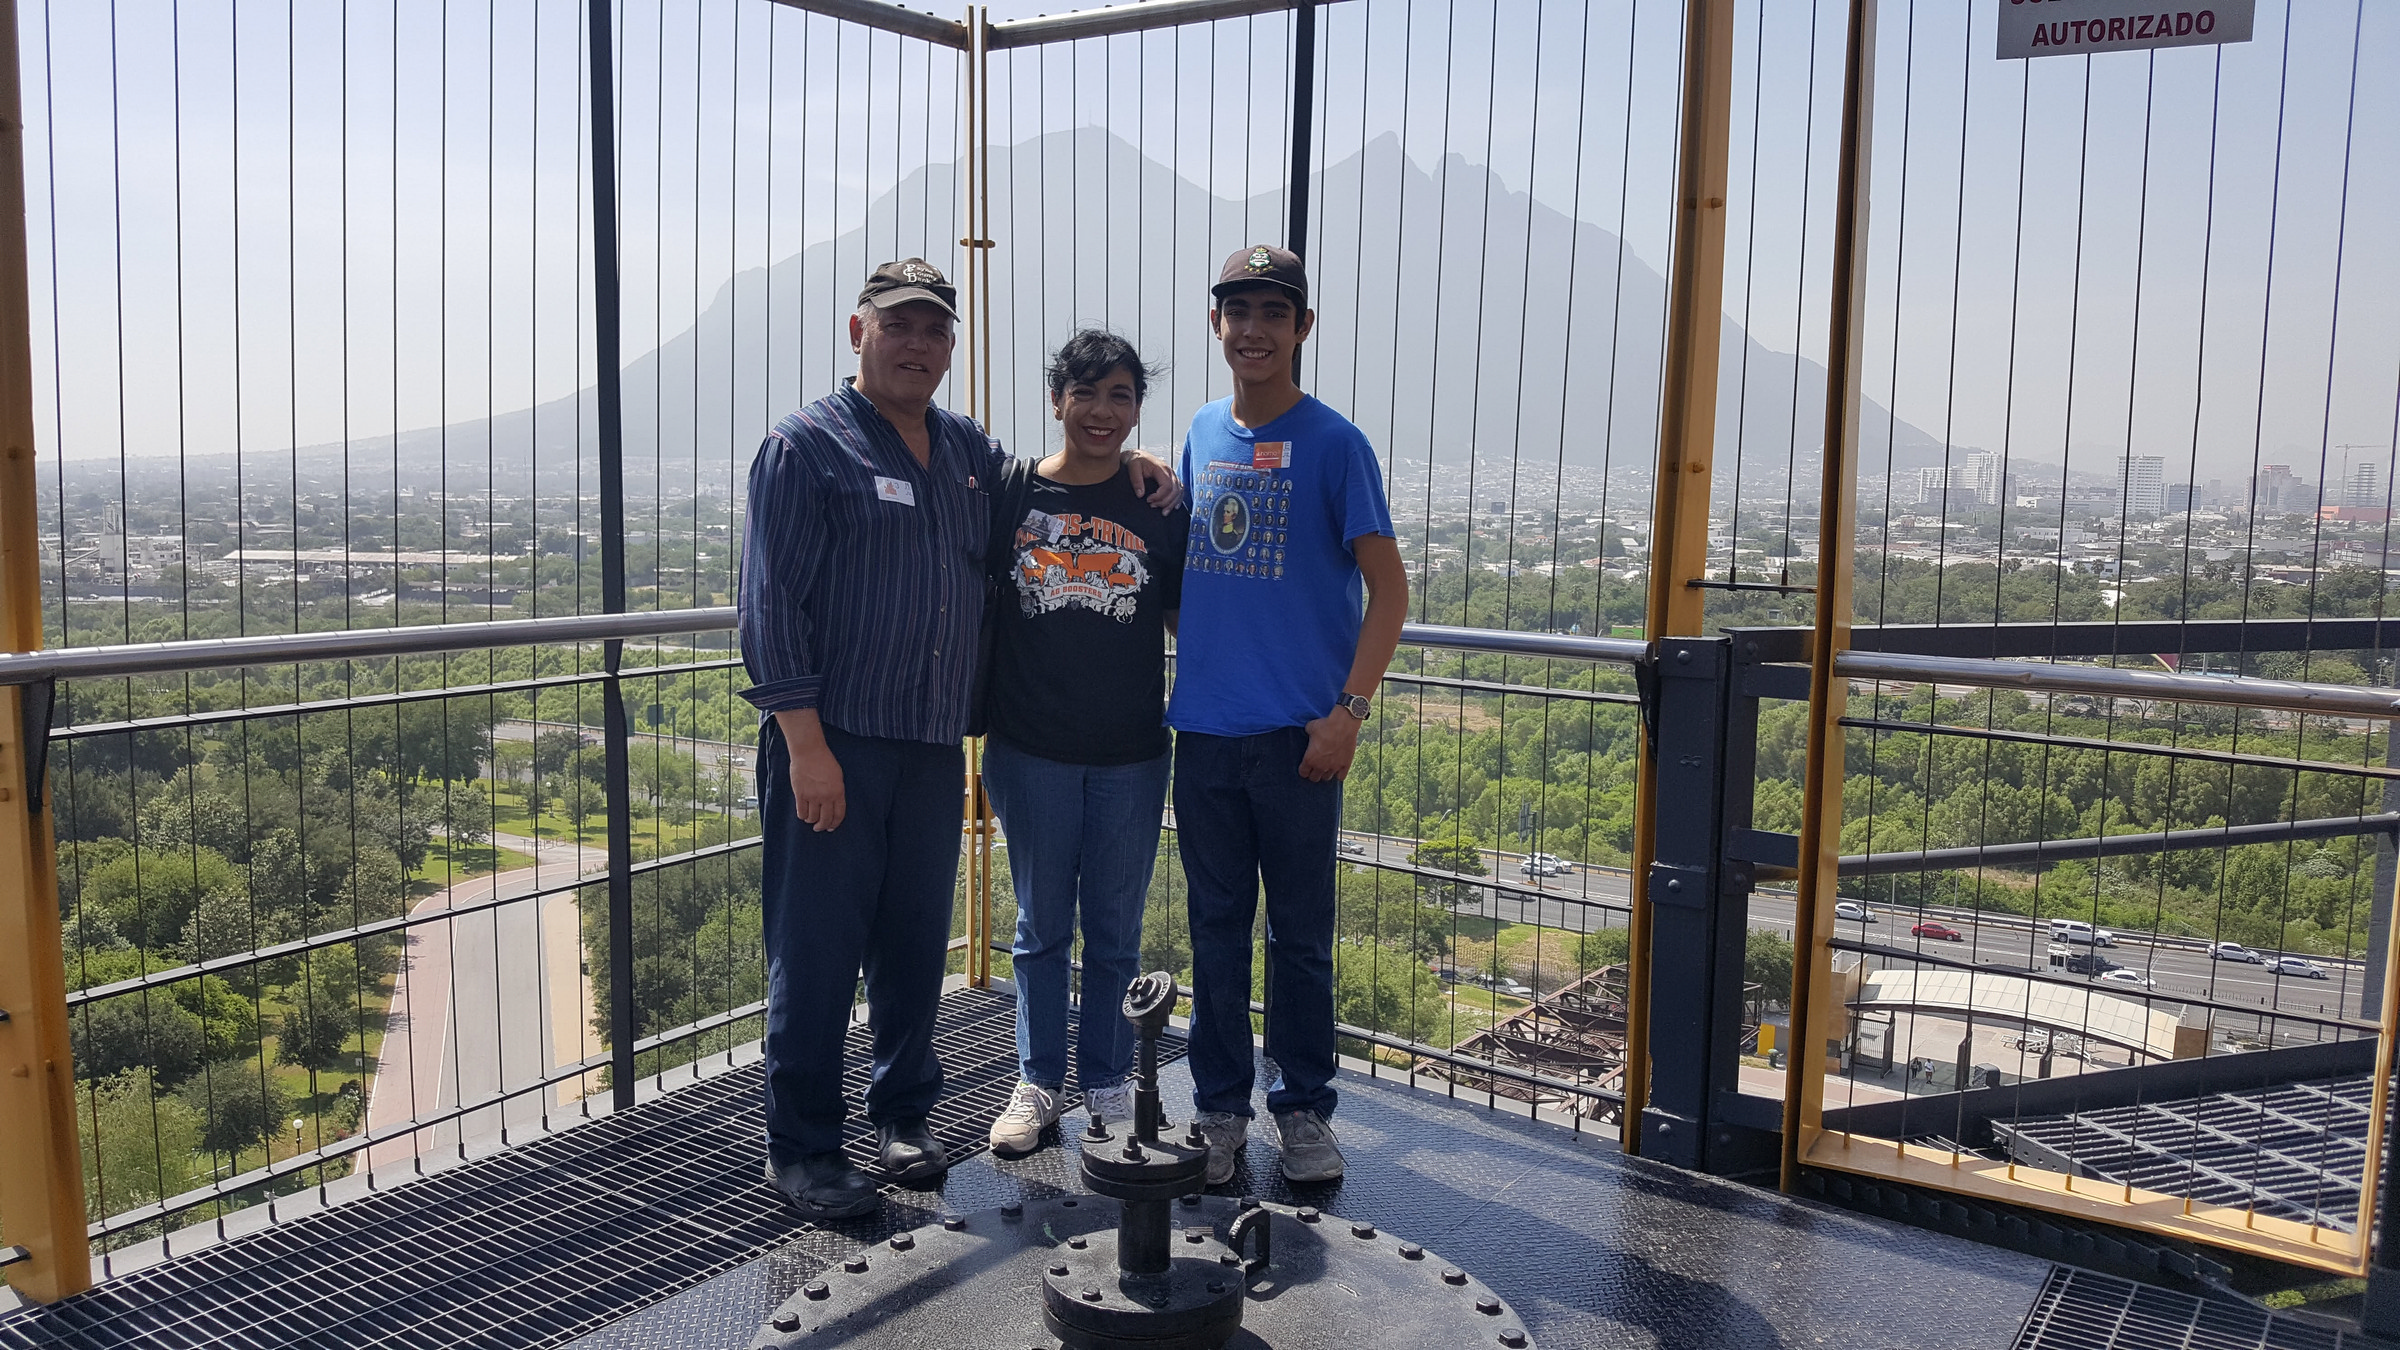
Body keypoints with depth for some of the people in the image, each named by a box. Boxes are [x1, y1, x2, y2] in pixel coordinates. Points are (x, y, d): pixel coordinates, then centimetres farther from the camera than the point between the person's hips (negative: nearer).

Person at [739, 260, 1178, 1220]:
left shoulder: (969, 450, 14)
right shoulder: (808, 446, -4)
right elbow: (773, 604, -11)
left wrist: (1127, 463, 13)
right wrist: (805, 743, -18)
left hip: (935, 746, 6)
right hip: (832, 744, -5)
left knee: (916, 941, 14)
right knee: (817, 946, 0)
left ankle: (902, 1113, 30)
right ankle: (800, 1147, 14)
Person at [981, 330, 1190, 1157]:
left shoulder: (1160, 506, 1)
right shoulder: (1011, 493, 0)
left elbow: (1188, 621, 8)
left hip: (1130, 755, 0)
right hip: (1031, 753, 0)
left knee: (1115, 932, 11)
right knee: (1041, 926, 12)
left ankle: (1108, 1083, 27)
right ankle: (1038, 1082, 27)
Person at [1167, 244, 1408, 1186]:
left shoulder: (1333, 444, -5)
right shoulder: (1203, 436, 9)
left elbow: (1388, 588, -6)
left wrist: (1350, 709, -13)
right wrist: (1189, 659, 12)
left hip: (1296, 734, -4)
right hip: (1203, 728, 4)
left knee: (1301, 933, 7)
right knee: (1215, 925, 11)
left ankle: (1304, 1109, 22)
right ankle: (1219, 1109, 24)